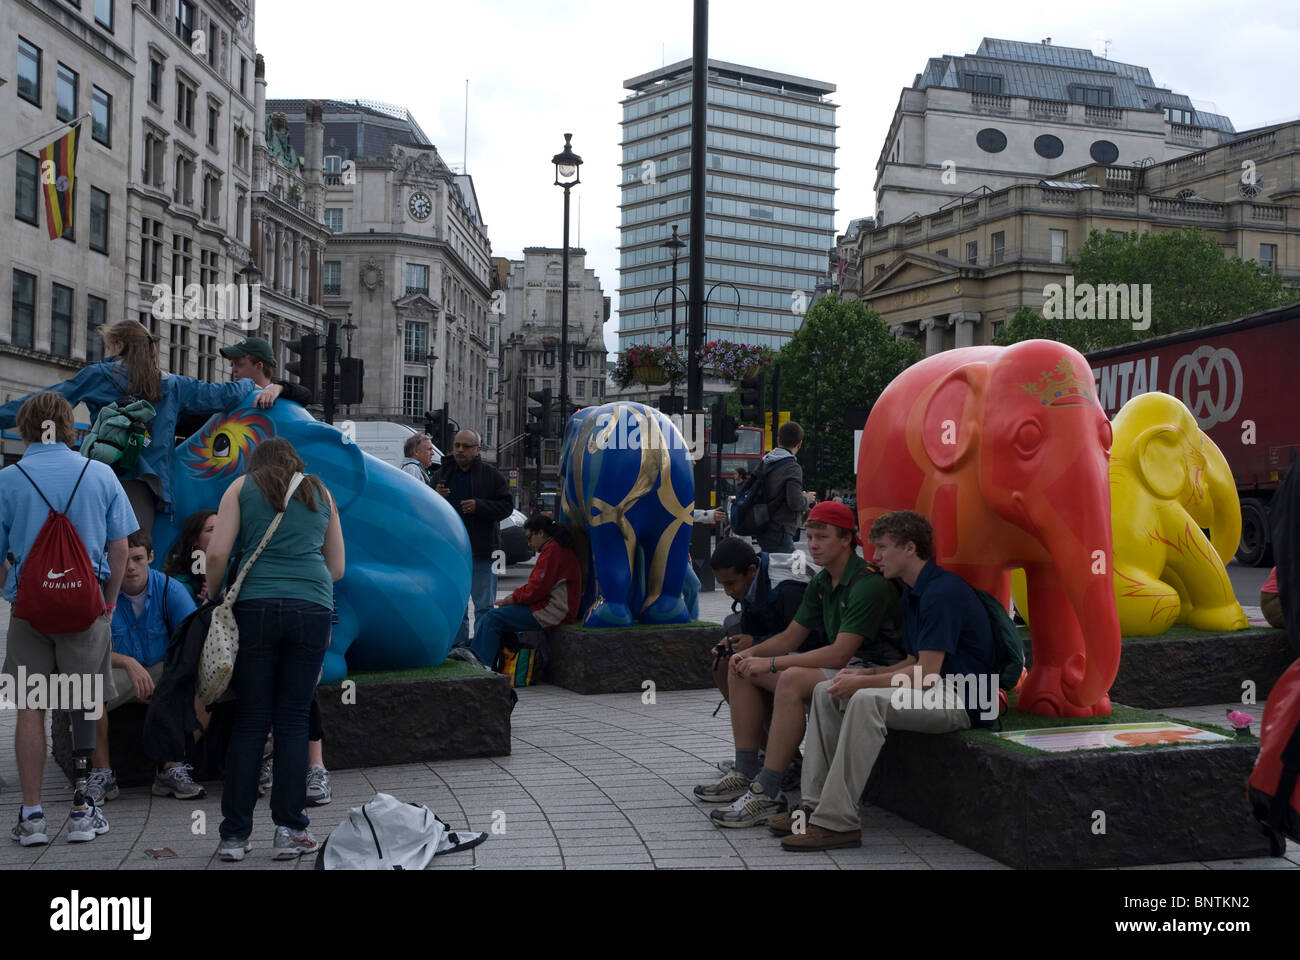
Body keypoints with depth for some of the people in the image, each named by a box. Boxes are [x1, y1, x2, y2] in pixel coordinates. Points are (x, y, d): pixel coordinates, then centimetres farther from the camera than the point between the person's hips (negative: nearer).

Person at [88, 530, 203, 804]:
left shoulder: (170, 589, -10)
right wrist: (128, 663, -40)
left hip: (162, 671, 1)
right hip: (115, 676, -1)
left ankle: (172, 770, -17)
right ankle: (102, 773, -17)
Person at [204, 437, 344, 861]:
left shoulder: (242, 487, 13)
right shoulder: (321, 493, 20)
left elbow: (217, 553, 1)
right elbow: (337, 568, 20)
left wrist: (211, 599, 16)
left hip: (256, 606, -1)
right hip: (312, 609, 1)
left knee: (250, 721, 3)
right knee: (294, 720, 5)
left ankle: (235, 834, 6)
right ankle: (289, 830, 5)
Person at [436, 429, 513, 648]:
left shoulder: (491, 475, 1)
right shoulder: (443, 473, 11)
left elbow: (506, 506, -4)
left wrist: (479, 506, -18)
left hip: (482, 551, -3)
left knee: (484, 606, 1)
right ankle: (459, 644, 19)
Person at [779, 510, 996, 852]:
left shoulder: (943, 592, -19)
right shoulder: (913, 593, 15)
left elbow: (925, 674, -22)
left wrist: (862, 683, -15)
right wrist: (866, 673, 2)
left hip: (958, 700, -10)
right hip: (932, 691, 11)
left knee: (867, 701, -33)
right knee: (826, 692, 1)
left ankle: (837, 822, -29)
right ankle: (815, 805, -3)